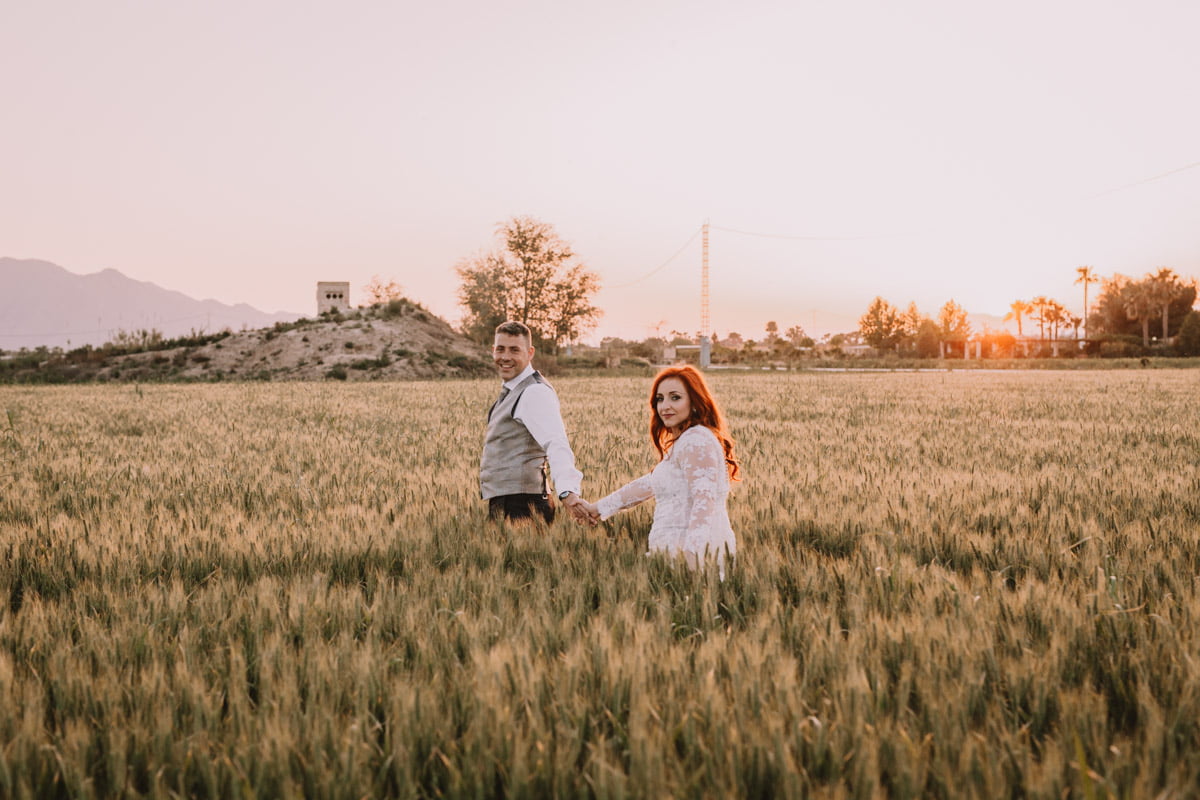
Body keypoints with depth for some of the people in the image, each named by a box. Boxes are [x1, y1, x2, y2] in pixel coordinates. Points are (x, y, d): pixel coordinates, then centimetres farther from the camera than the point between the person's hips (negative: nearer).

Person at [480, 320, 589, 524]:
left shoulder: (535, 392, -15)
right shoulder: (512, 392, 17)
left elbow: (556, 444, -31)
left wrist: (567, 491, -47)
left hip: (519, 507, -9)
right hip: (500, 504, 9)